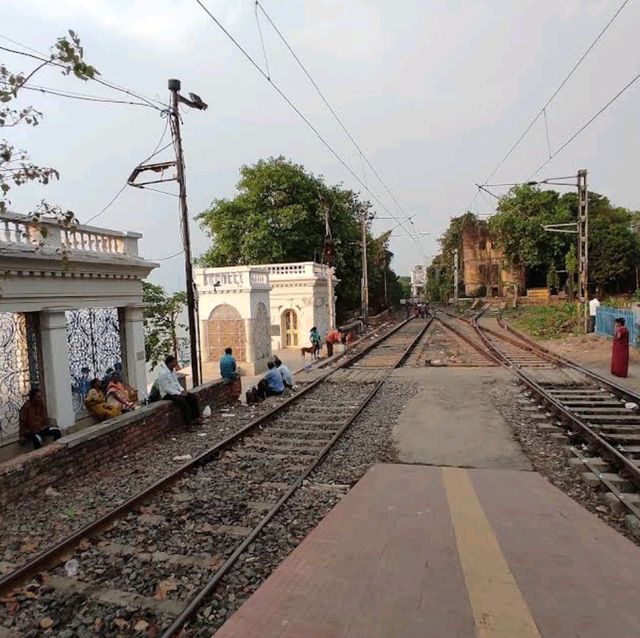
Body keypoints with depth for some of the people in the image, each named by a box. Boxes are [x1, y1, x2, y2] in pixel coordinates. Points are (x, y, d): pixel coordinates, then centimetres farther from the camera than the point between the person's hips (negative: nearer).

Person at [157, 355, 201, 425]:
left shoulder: (173, 370, 7)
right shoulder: (163, 374, -19)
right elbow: (166, 389, -21)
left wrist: (182, 390, -1)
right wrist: (179, 394, -21)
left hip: (175, 392, 9)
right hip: (167, 394, -9)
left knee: (193, 397, -5)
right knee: (183, 401, -31)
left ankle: (195, 418, -2)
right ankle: (188, 424, -25)